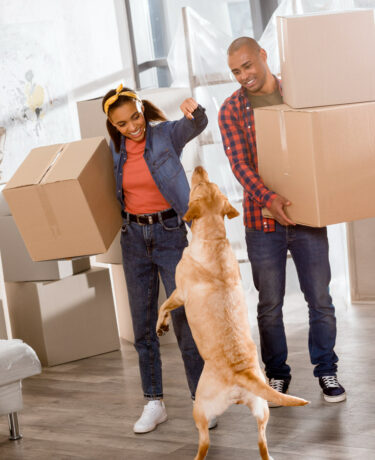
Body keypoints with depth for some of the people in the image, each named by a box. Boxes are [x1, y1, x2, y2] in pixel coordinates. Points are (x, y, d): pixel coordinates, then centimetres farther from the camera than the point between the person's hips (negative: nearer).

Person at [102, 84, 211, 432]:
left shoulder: (167, 133, -8)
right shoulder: (114, 150, 4)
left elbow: (198, 126, -29)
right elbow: (107, 192, 18)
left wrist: (194, 110, -51)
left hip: (171, 233, -4)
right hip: (133, 237, 4)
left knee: (184, 318, -7)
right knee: (142, 322, 7)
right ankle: (154, 403, 18)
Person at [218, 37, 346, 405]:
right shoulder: (232, 109, 1)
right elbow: (239, 163, -9)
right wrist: (268, 198, -25)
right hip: (263, 220, 0)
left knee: (320, 298, 4)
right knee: (269, 304, 7)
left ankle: (326, 370, 19)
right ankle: (276, 373, 22)